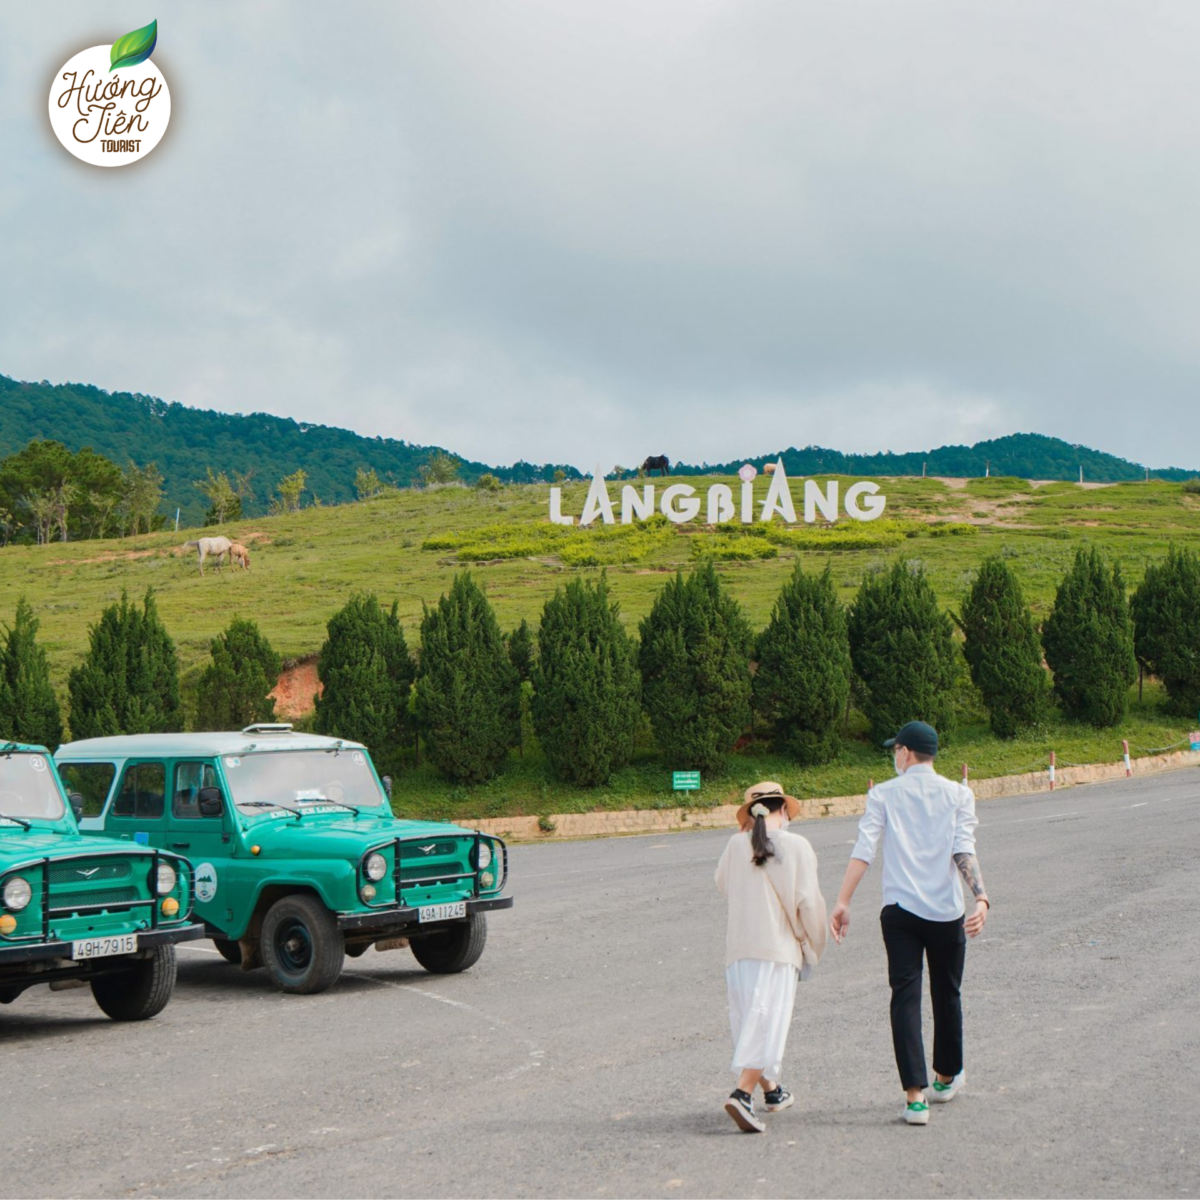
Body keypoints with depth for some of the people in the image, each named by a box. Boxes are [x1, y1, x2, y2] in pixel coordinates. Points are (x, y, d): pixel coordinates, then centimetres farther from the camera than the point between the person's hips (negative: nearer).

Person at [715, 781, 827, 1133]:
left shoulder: (736, 845, 5)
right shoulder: (796, 846, -4)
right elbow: (808, 901, -5)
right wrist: (814, 944, 9)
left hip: (738, 946, 4)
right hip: (778, 947, -4)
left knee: (747, 1021, 16)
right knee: (769, 1024, -6)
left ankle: (771, 1088, 29)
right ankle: (742, 1093, -20)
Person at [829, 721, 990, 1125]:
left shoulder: (883, 794, 3)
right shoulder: (958, 794, 4)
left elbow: (863, 850, -8)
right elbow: (964, 851, -10)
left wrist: (842, 902, -10)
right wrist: (980, 897, -17)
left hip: (900, 910, -1)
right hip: (947, 910, 1)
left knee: (905, 997, -1)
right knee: (947, 994, 18)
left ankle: (915, 1095, -11)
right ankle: (947, 1076, 37)